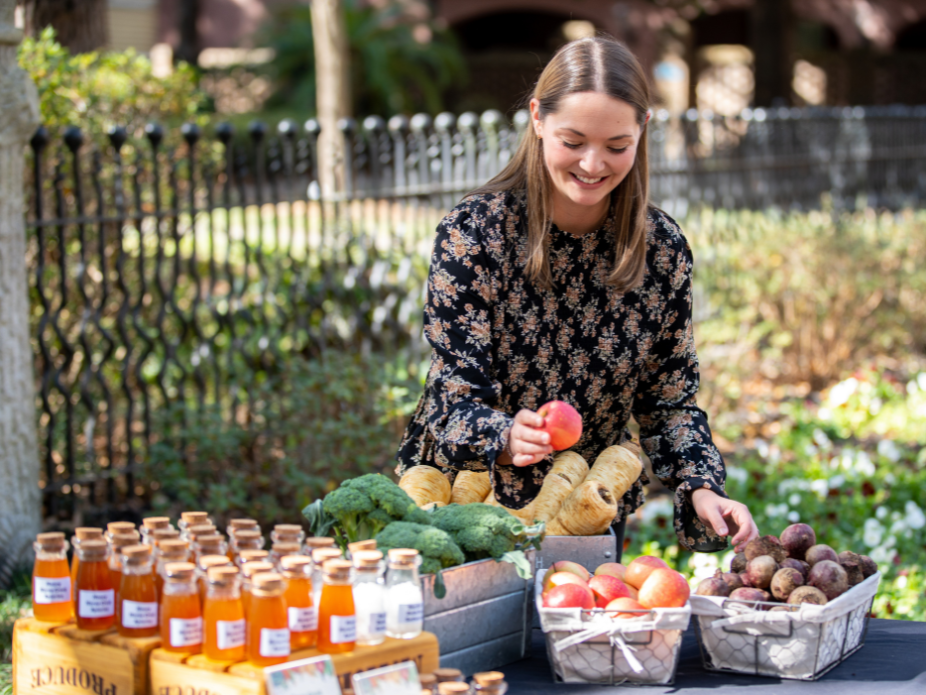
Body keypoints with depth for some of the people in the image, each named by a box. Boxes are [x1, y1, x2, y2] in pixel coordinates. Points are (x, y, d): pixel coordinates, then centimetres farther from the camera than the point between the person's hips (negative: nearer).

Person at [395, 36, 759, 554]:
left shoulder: (663, 248, -5)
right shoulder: (473, 233, -15)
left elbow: (670, 397, 1)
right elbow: (455, 396, -17)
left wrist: (701, 488, -16)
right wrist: (505, 438, -37)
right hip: (463, 512, -2)